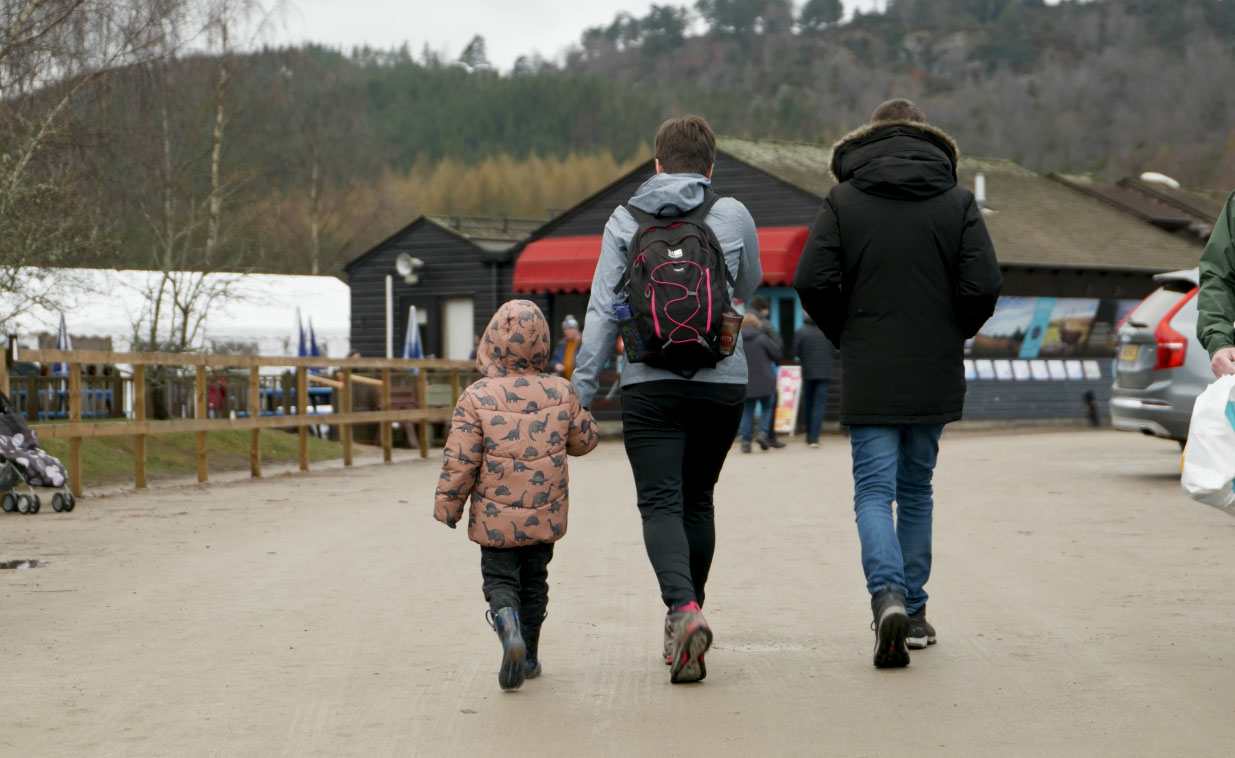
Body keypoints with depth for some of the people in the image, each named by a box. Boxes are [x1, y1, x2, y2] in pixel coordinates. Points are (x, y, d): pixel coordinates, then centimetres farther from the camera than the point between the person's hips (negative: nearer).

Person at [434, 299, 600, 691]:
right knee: (534, 579, 18)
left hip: (495, 517, -3)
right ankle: (529, 655, 24)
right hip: (545, 514, 3)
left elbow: (460, 461, -12)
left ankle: (508, 624, -24)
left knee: (499, 577, 6)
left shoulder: (476, 397, -12)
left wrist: (447, 505, 1)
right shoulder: (562, 392, -3)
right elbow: (586, 439, 10)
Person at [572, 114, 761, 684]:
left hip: (649, 385, -1)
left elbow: (603, 310, -1)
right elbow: (749, 286, 20)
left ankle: (683, 609, -27)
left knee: (660, 503, -5)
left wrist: (582, 390, 0)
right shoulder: (733, 215, 4)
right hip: (722, 381, 2)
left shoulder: (624, 222, 3)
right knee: (698, 499, 15)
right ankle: (686, 611, 19)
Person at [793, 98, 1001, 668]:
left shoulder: (842, 201, 0)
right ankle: (913, 613, 17)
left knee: (874, 491, -2)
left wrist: (845, 337, 8)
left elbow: (812, 282, -9)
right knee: (916, 490, 14)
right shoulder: (957, 202, 2)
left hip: (868, 378, -2)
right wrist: (952, 335, 12)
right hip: (935, 378, 2)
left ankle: (888, 595, -25)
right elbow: (983, 286, -6)